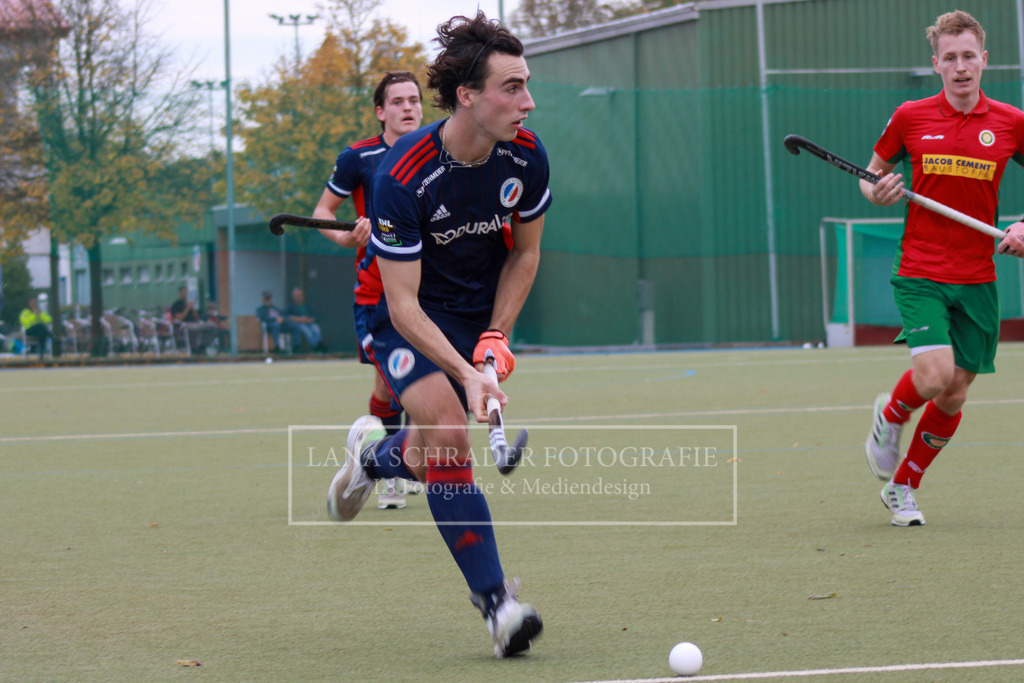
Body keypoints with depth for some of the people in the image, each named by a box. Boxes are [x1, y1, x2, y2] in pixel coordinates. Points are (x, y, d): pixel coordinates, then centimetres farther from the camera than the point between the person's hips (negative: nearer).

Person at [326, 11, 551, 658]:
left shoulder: (526, 157, -15)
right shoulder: (401, 176, -29)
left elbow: (525, 251, 4)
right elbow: (403, 302, -27)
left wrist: (496, 337, -6)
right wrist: (464, 372, -37)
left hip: (483, 311, 4)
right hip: (412, 318, -4)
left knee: (433, 459, 2)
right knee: (448, 433, -25)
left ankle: (375, 453, 40)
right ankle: (496, 599, -18)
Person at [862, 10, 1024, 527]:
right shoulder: (910, 117, -1)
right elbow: (874, 170, 14)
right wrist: (876, 192, -9)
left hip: (977, 278, 2)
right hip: (920, 273, -2)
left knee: (954, 395, 4)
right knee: (934, 374, -21)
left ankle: (902, 487, 24)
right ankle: (889, 416, 14)